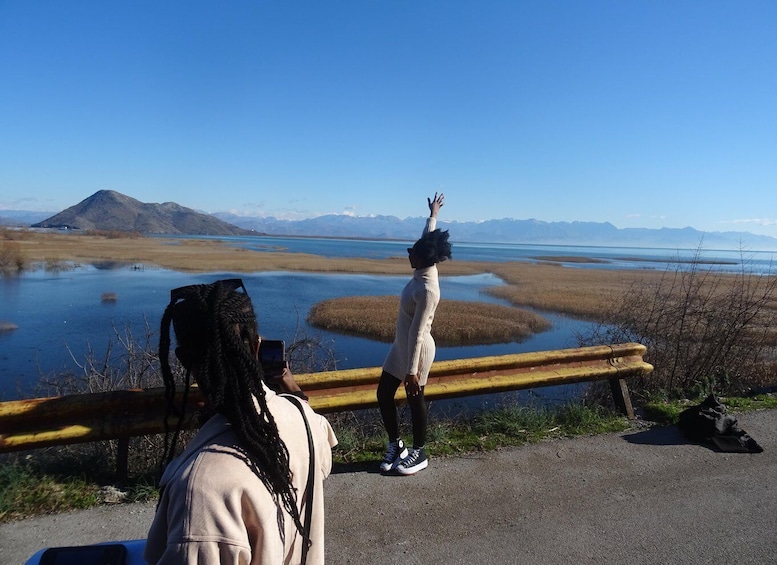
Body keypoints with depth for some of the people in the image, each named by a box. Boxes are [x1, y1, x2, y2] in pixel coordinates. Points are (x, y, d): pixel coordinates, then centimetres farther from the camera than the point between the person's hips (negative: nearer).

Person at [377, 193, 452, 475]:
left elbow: (418, 333, -26)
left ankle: (419, 454, 28)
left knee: (414, 399, 8)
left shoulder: (427, 290, -28)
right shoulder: (425, 270, -2)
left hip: (416, 350, -9)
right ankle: (395, 445, 30)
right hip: (401, 346, 9)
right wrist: (433, 215, 34)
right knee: (384, 394, 14)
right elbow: (428, 238, 17)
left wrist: (413, 370, -22)